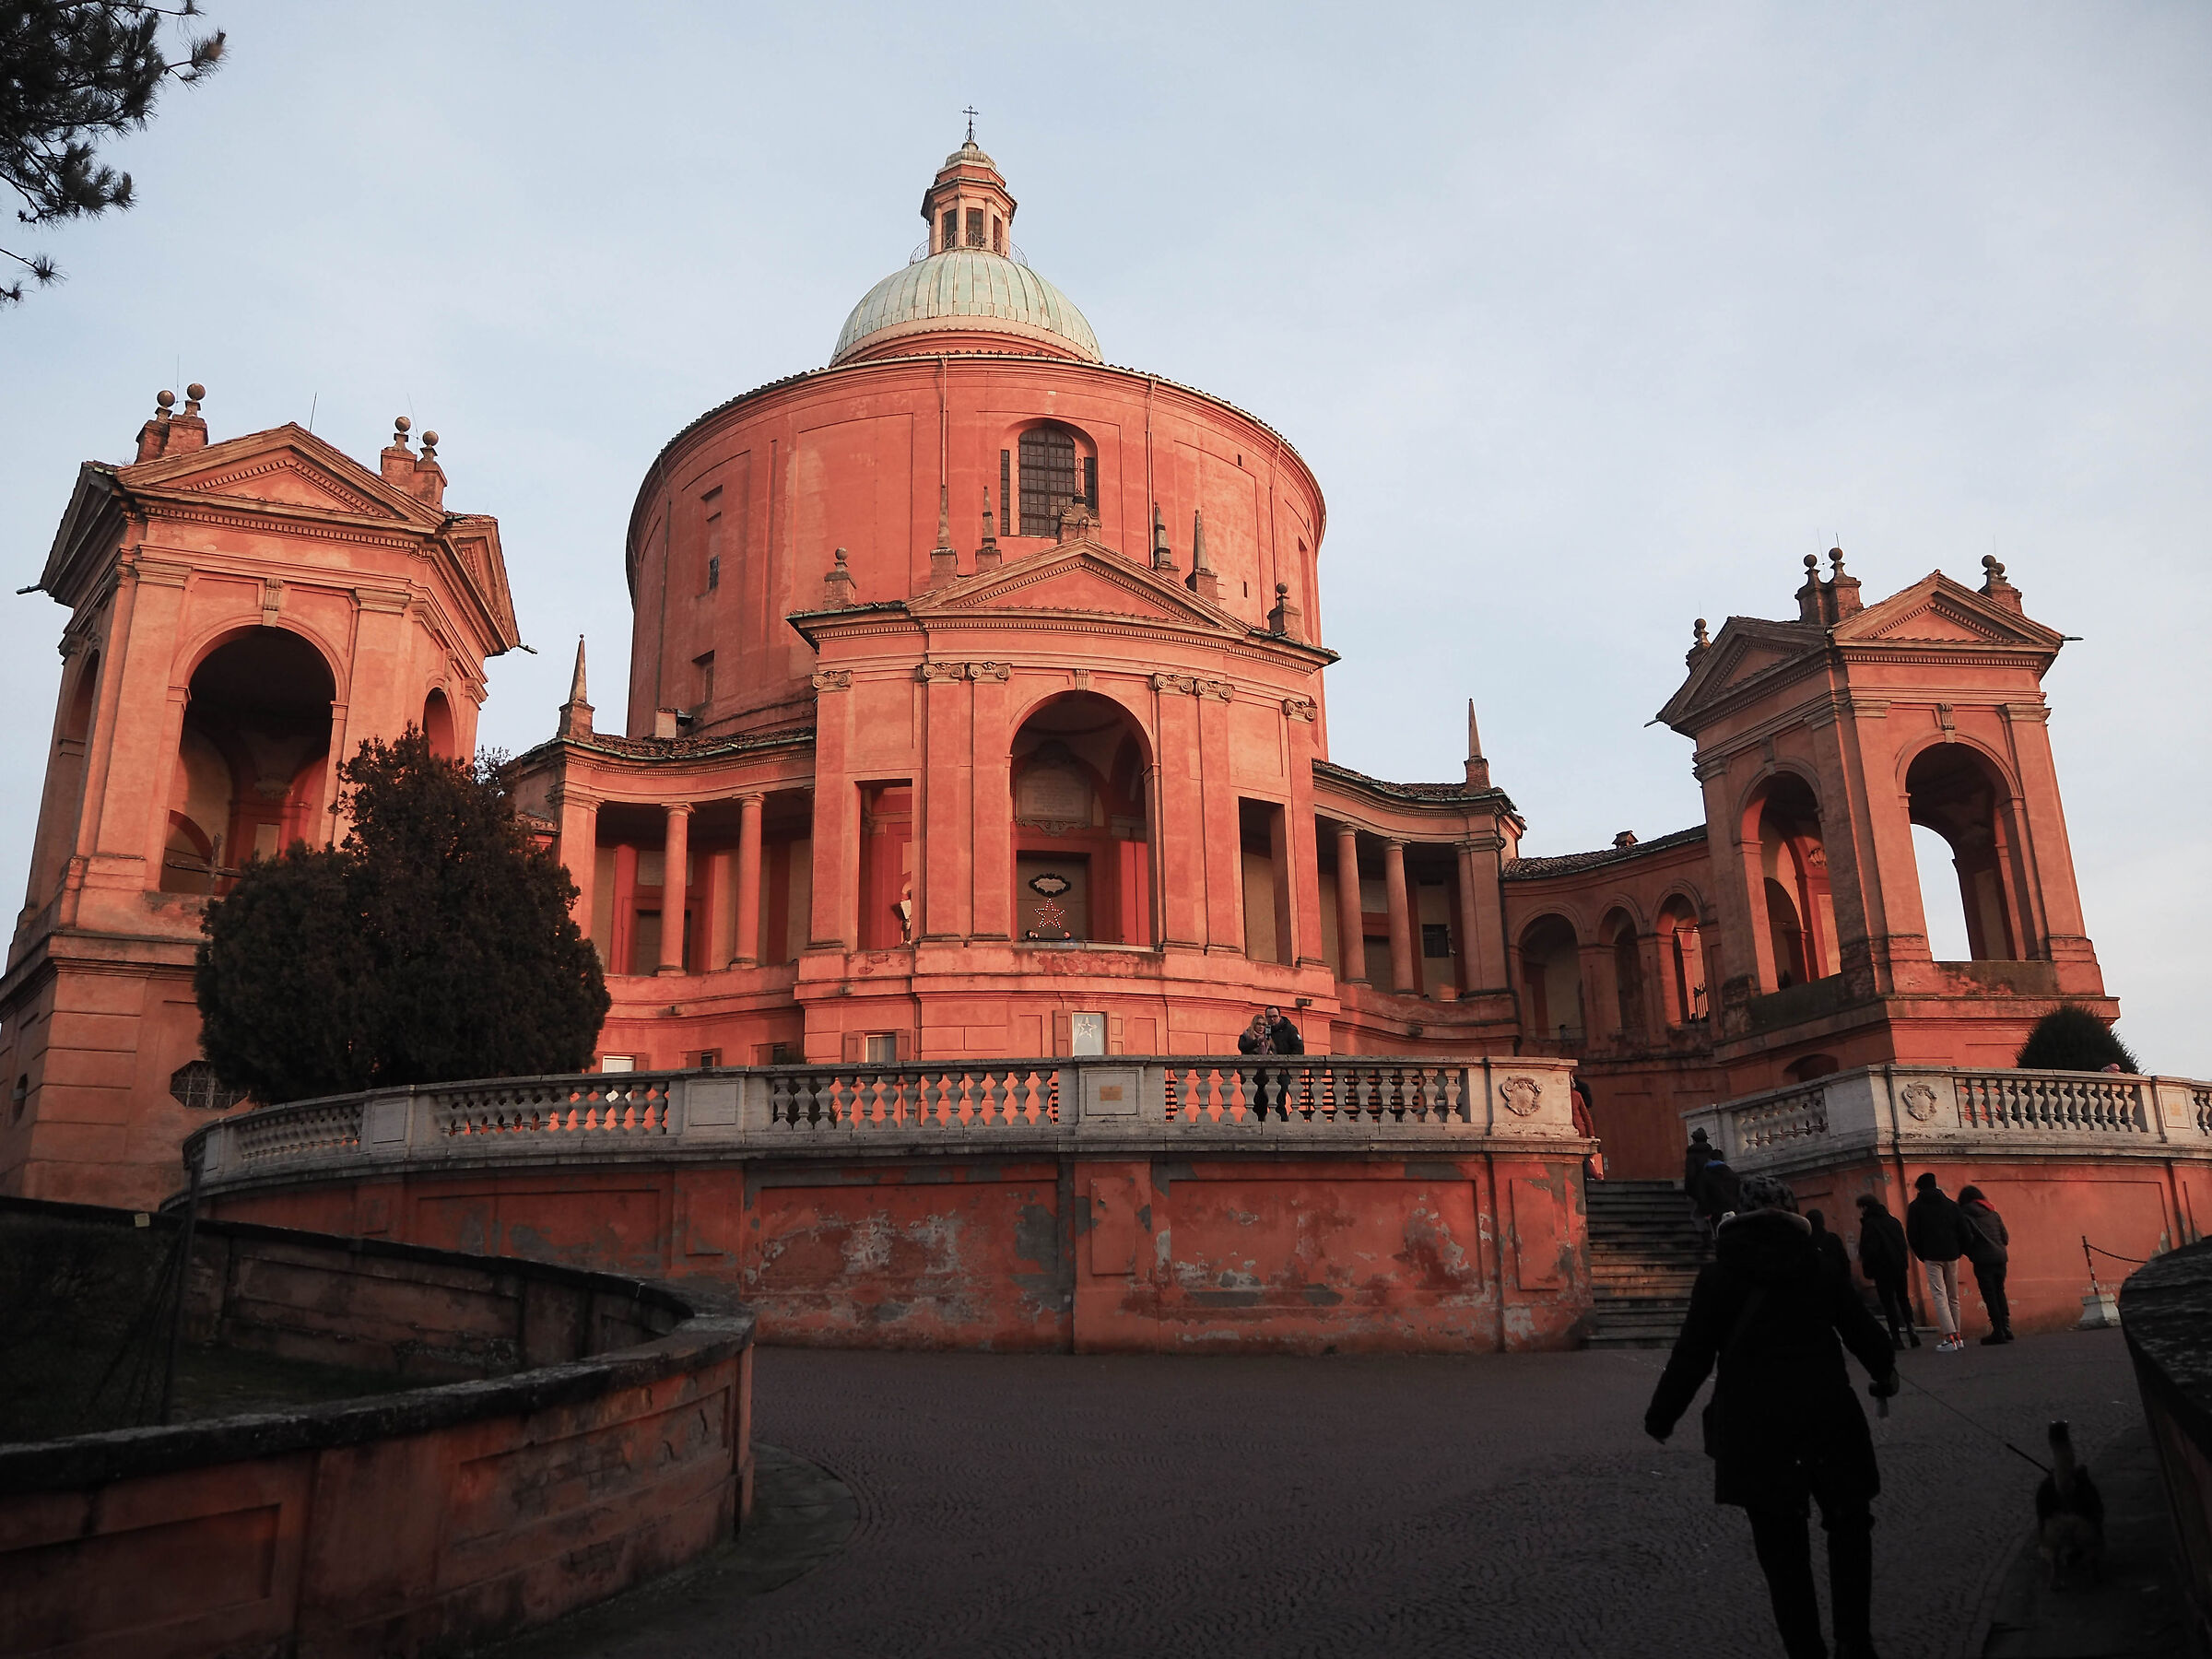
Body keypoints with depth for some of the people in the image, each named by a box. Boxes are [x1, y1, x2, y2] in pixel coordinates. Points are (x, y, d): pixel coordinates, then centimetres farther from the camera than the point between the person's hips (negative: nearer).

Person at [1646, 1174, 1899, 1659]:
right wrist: (1884, 1373, 32)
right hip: (1827, 1414, 2)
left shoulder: (1718, 1274, -2)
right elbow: (1860, 1326, 10)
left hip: (1753, 1426, -1)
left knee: (1780, 1544, 8)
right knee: (1848, 1524, 18)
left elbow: (1692, 1354, -4)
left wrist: (1661, 1416, 7)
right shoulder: (1819, 1262, 2)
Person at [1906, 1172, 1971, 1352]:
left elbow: (1912, 1235, -1)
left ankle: (1951, 1338, -17)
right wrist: (1959, 1251, 14)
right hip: (1951, 1256, 4)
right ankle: (1957, 1336, 15)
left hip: (1932, 1257, -4)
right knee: (1953, 1296, 13)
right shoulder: (1951, 1205, 11)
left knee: (1939, 1296, -7)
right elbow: (1963, 1231, 6)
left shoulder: (1915, 1207, 2)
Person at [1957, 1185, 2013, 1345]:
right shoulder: (1993, 1214, 14)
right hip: (2000, 1257, 6)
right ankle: (2006, 1327, 15)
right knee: (1999, 1292, 17)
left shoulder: (1964, 1214, -4)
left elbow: (1967, 1237, -13)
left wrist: (1970, 1254, 4)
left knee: (1989, 1295, -2)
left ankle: (1998, 1332, -2)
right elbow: (2005, 1237, 12)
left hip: (1982, 1260, -6)